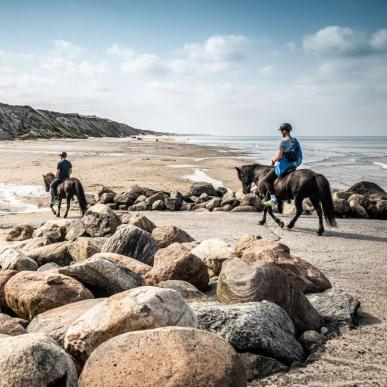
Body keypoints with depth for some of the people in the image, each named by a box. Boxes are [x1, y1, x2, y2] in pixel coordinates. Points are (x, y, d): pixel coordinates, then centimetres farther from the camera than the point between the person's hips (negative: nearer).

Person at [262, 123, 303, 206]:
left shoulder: (284, 142, -20)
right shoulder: (295, 141, 7)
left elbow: (279, 156, -23)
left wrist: (273, 161, -2)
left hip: (283, 166, -9)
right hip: (292, 165, 9)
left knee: (266, 180, -2)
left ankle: (273, 199, -8)